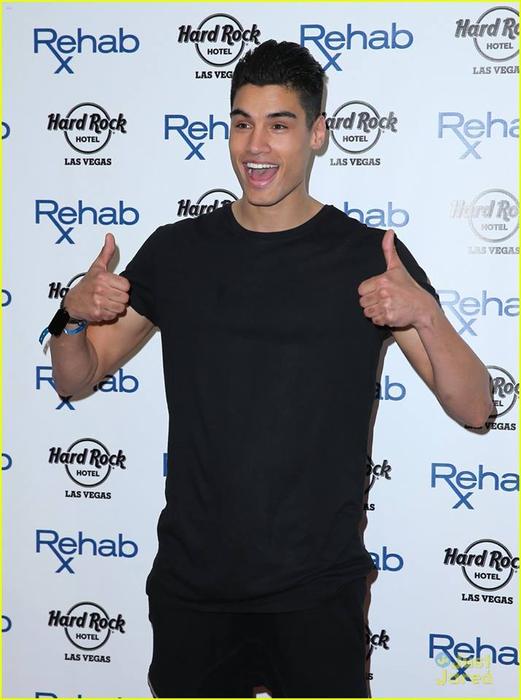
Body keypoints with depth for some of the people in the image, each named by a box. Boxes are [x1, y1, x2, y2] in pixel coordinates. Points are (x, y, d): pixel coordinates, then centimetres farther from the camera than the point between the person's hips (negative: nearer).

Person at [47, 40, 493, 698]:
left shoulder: (369, 256, -5)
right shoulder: (175, 251, 2)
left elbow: (474, 408, -7)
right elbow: (75, 378, 9)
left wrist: (424, 313, -24)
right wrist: (75, 313, -12)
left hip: (317, 592, -2)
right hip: (191, 582, 3)